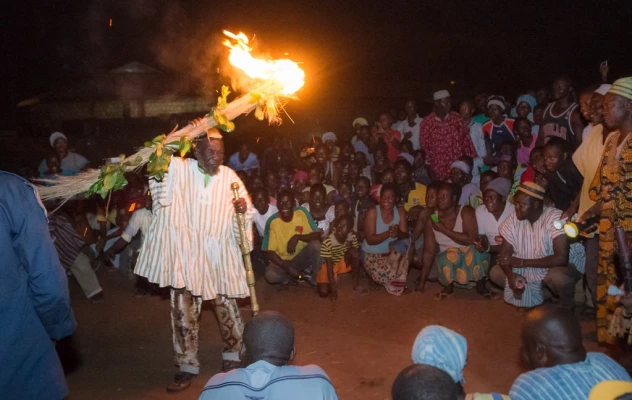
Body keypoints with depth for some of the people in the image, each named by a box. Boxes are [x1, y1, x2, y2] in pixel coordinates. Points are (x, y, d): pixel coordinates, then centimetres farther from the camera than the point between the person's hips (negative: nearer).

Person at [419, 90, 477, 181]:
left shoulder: (457, 119, 3)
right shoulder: (427, 123, -2)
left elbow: (466, 141, 5)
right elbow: (424, 147, 2)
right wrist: (429, 170, 0)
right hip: (439, 170, -1)